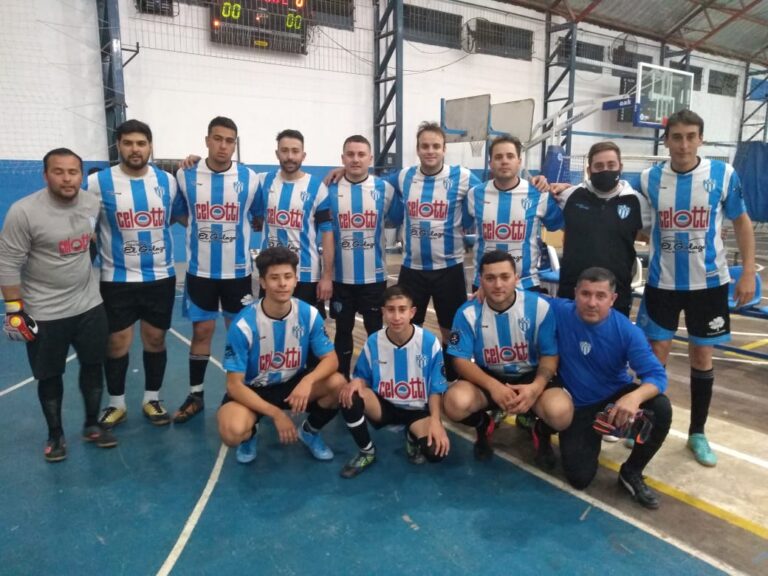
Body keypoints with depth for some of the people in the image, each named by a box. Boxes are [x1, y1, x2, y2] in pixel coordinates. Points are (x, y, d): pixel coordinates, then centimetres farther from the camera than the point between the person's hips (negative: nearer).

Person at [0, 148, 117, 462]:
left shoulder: (92, 203, -3)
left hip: (89, 305, 4)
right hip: (44, 313, -4)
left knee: (93, 365, 12)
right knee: (49, 376, 10)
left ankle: (92, 426, 31)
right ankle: (55, 435, 29)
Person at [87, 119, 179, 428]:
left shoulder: (167, 180, 1)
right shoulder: (98, 182, -8)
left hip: (161, 276, 2)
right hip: (117, 279, -2)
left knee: (155, 339, 10)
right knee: (117, 343, 6)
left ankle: (152, 399, 27)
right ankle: (116, 404, 25)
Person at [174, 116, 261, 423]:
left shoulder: (249, 178, -4)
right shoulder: (185, 175, -2)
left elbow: (259, 217, 8)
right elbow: (179, 214, 10)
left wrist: (234, 228, 1)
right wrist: (203, 228, 0)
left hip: (238, 270, 0)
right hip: (200, 270, 1)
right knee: (201, 331, 7)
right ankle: (195, 395, 22)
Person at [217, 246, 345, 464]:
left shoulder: (309, 314, -15)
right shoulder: (244, 324, -24)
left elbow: (331, 359, -12)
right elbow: (234, 384, -20)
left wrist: (307, 381, -34)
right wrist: (276, 414, -29)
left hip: (293, 383, 3)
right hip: (253, 389, -3)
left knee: (337, 383, -24)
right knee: (232, 432, -33)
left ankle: (310, 431, 7)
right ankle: (249, 435, 8)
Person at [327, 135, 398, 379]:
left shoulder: (385, 189, -2)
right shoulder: (330, 190, -2)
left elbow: (394, 220, 14)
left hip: (374, 276, 0)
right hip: (341, 277, 0)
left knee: (376, 331, 10)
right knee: (343, 331, 12)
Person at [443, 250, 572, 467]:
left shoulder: (539, 307, -13)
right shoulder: (468, 313, -12)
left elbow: (550, 356, -6)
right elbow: (461, 361, -12)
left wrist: (536, 387, -27)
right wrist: (493, 386, -30)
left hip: (530, 376, 0)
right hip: (486, 378, 1)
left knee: (561, 412, -32)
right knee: (455, 402, -31)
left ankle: (542, 432, 10)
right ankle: (483, 426, 9)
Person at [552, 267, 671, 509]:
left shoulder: (627, 331, -18)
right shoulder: (559, 312, -18)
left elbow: (656, 375, -23)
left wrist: (634, 397, -45)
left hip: (616, 397, 2)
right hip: (577, 406, -1)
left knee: (661, 408, -29)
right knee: (580, 478, -12)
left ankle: (631, 472, -3)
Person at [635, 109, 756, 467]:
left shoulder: (723, 175, -7)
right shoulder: (649, 179, -5)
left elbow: (741, 223, 2)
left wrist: (749, 272, -2)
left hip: (708, 282, 0)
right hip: (662, 282, 0)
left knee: (702, 357, 9)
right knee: (655, 354, 3)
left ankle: (697, 433, 25)